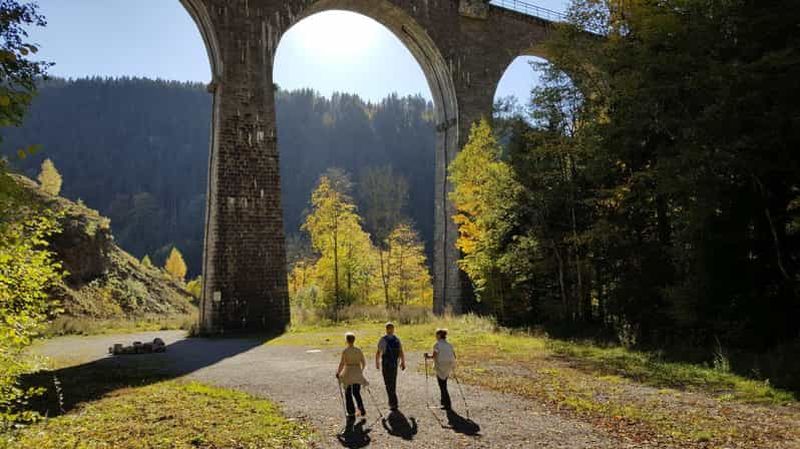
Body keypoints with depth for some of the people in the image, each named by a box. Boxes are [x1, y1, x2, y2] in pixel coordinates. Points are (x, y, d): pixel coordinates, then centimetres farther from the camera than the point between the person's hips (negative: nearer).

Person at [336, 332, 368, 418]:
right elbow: (364, 362, 7)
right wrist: (361, 371, 23)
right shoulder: (358, 350, 1)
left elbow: (342, 363, -15)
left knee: (348, 394, 13)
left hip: (348, 374, -3)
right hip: (358, 374, 4)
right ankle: (361, 409, 3)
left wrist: (338, 372, -1)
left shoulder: (345, 351, -11)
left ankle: (351, 413, 15)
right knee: (356, 392, 19)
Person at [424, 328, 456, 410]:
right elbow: (454, 356, 7)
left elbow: (434, 356, -21)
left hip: (440, 367, -6)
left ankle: (447, 405, 4)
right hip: (448, 368, 6)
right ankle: (444, 401, 27)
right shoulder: (449, 345, 8)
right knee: (443, 385, 22)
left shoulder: (437, 344, -11)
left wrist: (428, 356, -4)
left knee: (442, 387, 3)